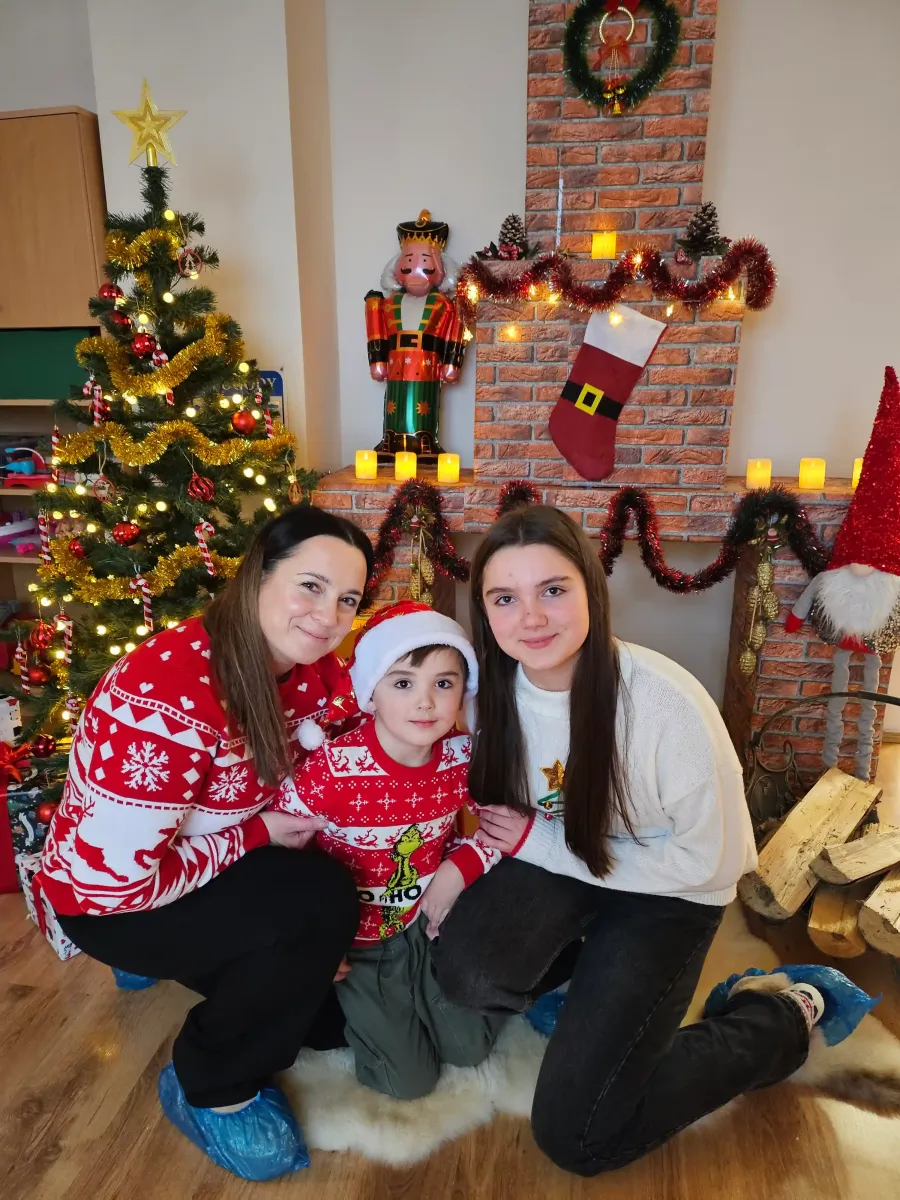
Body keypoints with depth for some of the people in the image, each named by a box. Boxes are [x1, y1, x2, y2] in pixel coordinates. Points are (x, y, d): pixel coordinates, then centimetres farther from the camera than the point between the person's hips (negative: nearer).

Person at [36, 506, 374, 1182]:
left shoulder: (309, 669, -10)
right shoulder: (169, 693, -35)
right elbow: (111, 876, -32)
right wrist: (254, 836, -23)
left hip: (222, 866, 8)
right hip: (109, 901, -7)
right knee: (321, 903, -26)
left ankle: (179, 960, 22)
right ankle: (211, 1091, 1)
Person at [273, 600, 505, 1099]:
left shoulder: (463, 757, -17)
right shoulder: (330, 770, -30)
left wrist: (460, 865, -15)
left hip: (429, 920, 4)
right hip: (358, 933, -3)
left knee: (471, 1047, 7)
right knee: (409, 1080, 1)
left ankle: (409, 994, 32)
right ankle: (353, 1005, 27)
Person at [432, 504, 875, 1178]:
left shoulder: (667, 703, -31)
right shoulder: (494, 686, -16)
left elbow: (710, 859, -20)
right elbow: (494, 804, 3)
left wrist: (541, 843, -20)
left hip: (667, 890, -3)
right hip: (556, 859, 4)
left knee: (575, 1137, -7)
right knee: (469, 972, -26)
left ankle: (784, 1017, 12)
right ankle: (586, 965, 9)